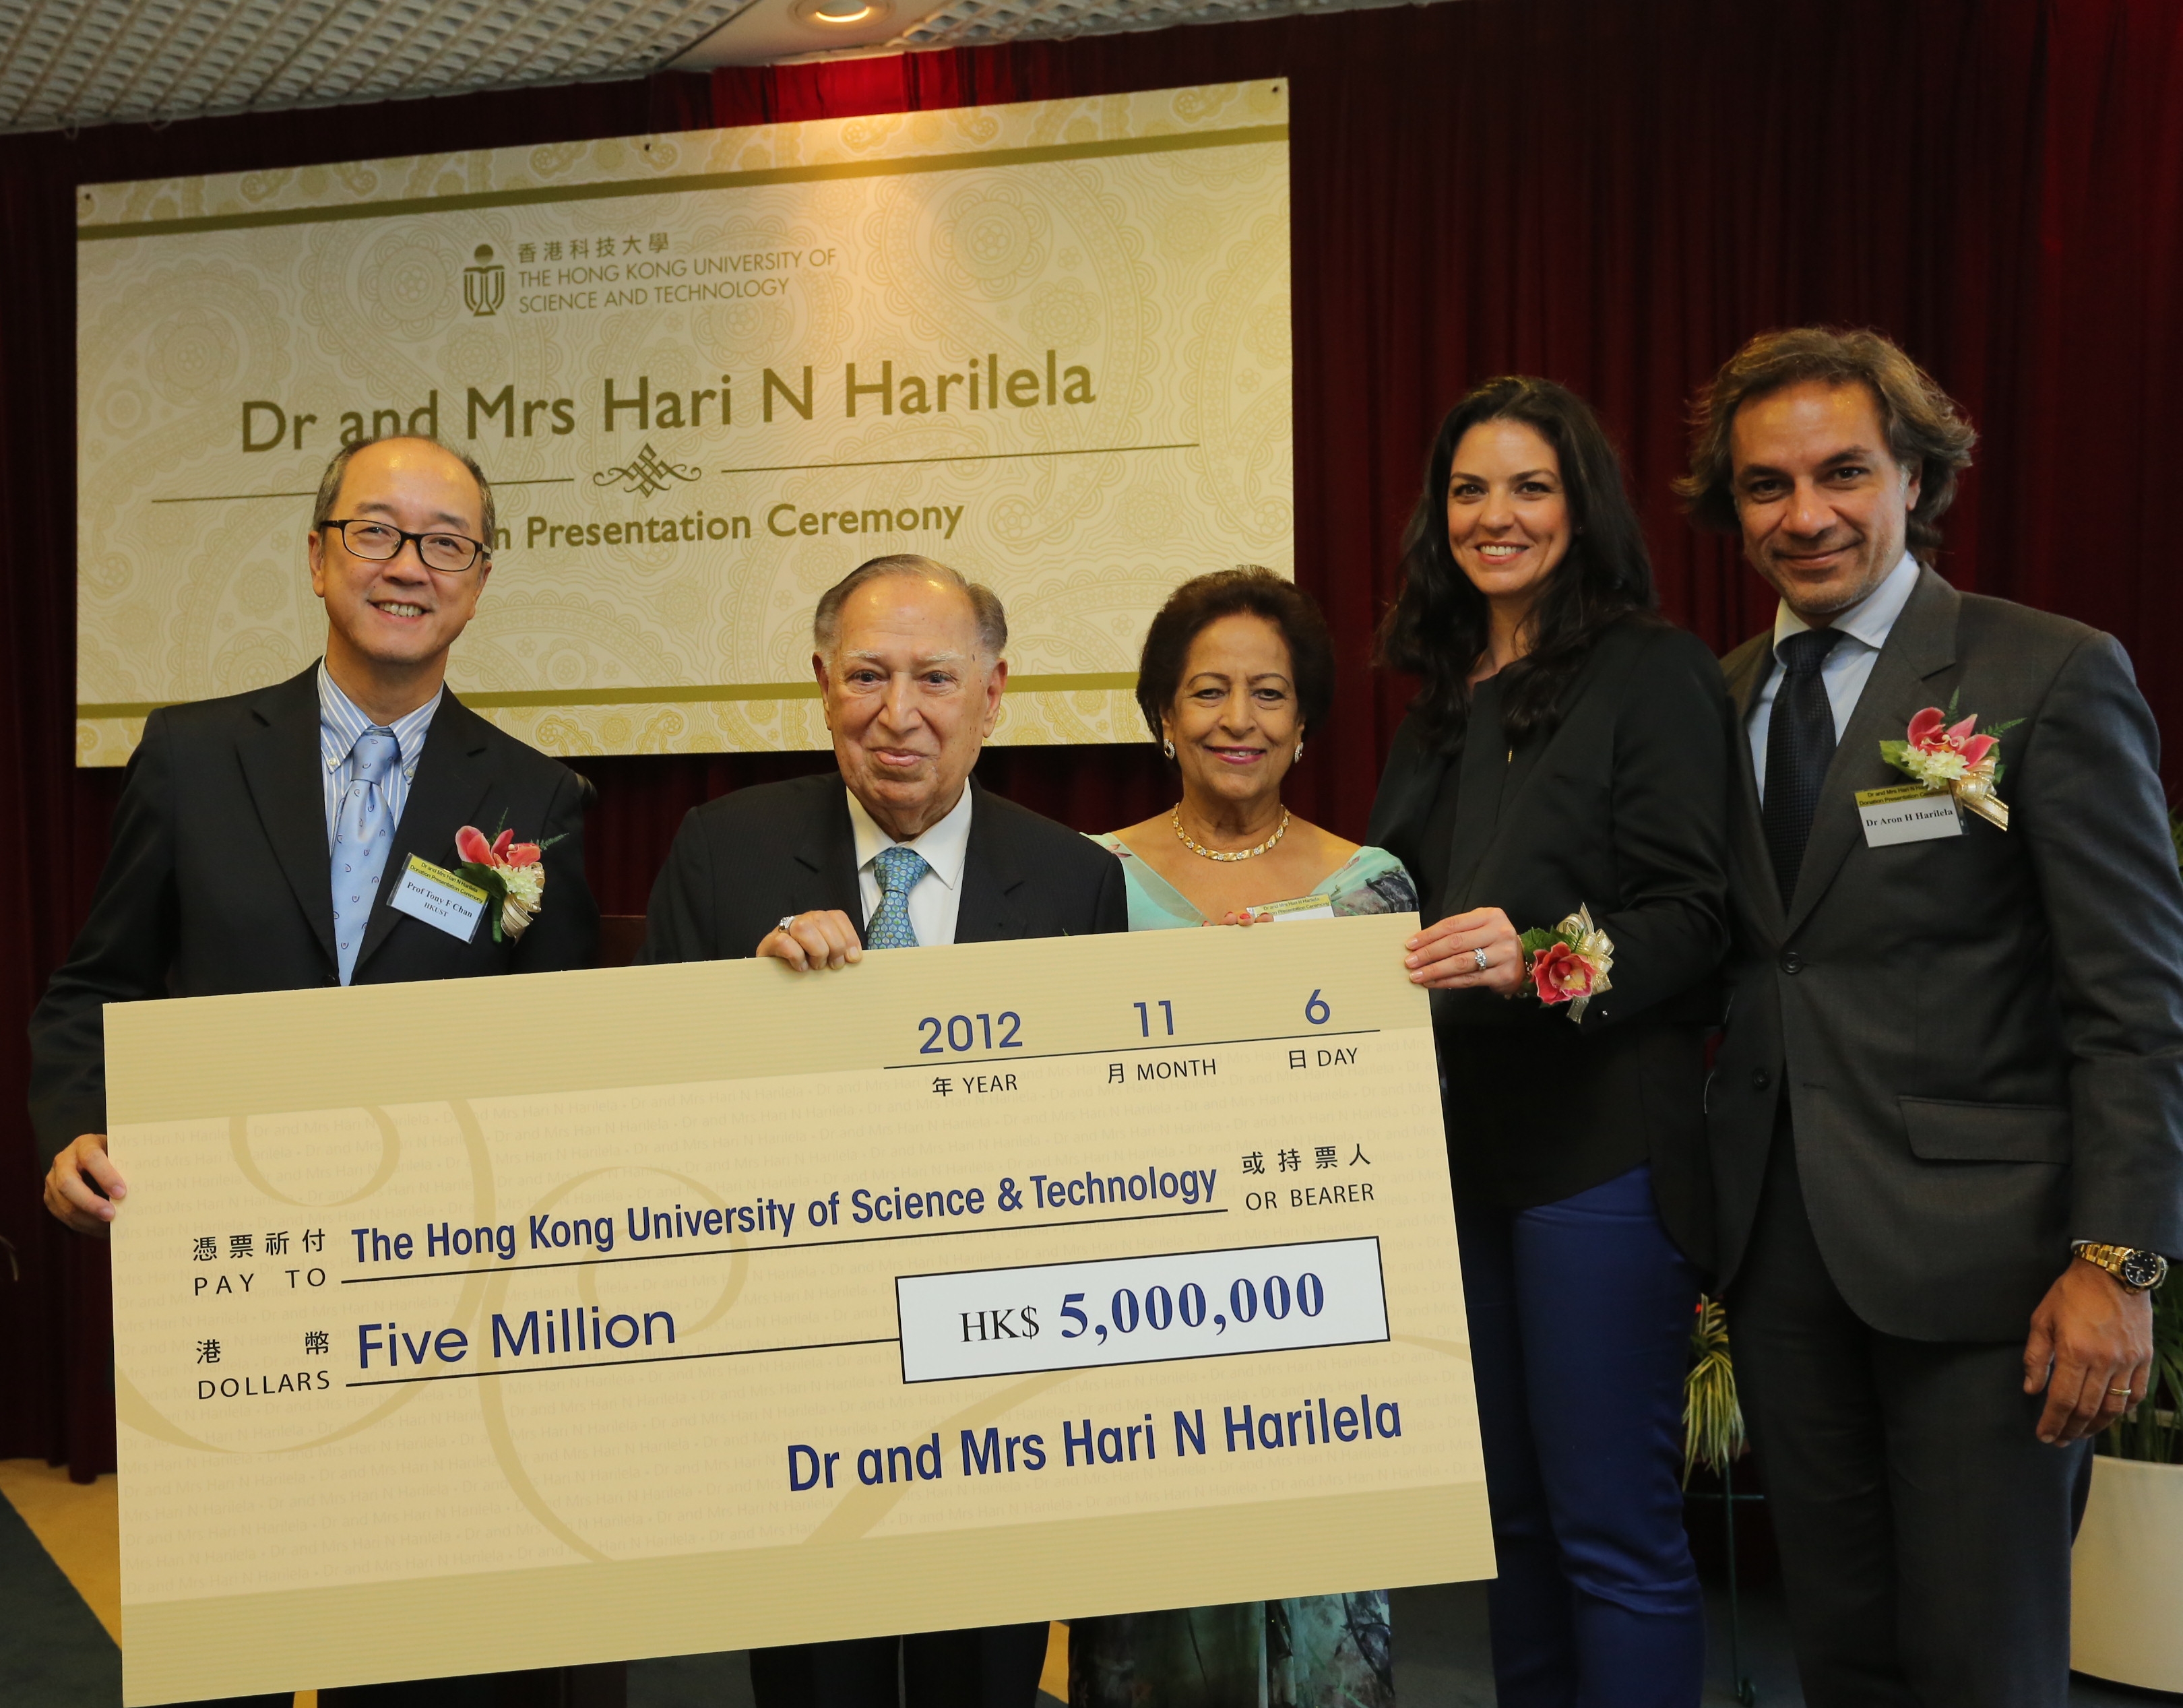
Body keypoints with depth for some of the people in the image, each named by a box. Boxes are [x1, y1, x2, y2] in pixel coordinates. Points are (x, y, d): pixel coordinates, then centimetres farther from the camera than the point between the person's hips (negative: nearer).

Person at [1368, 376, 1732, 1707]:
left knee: (1615, 1523, -3)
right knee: (1511, 1507, 16)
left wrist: (1551, 960, -28)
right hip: (1457, 1138, 7)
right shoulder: (1442, 699, 16)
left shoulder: (1654, 673, -5)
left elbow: (1693, 917, -12)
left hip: (1602, 1142, -7)